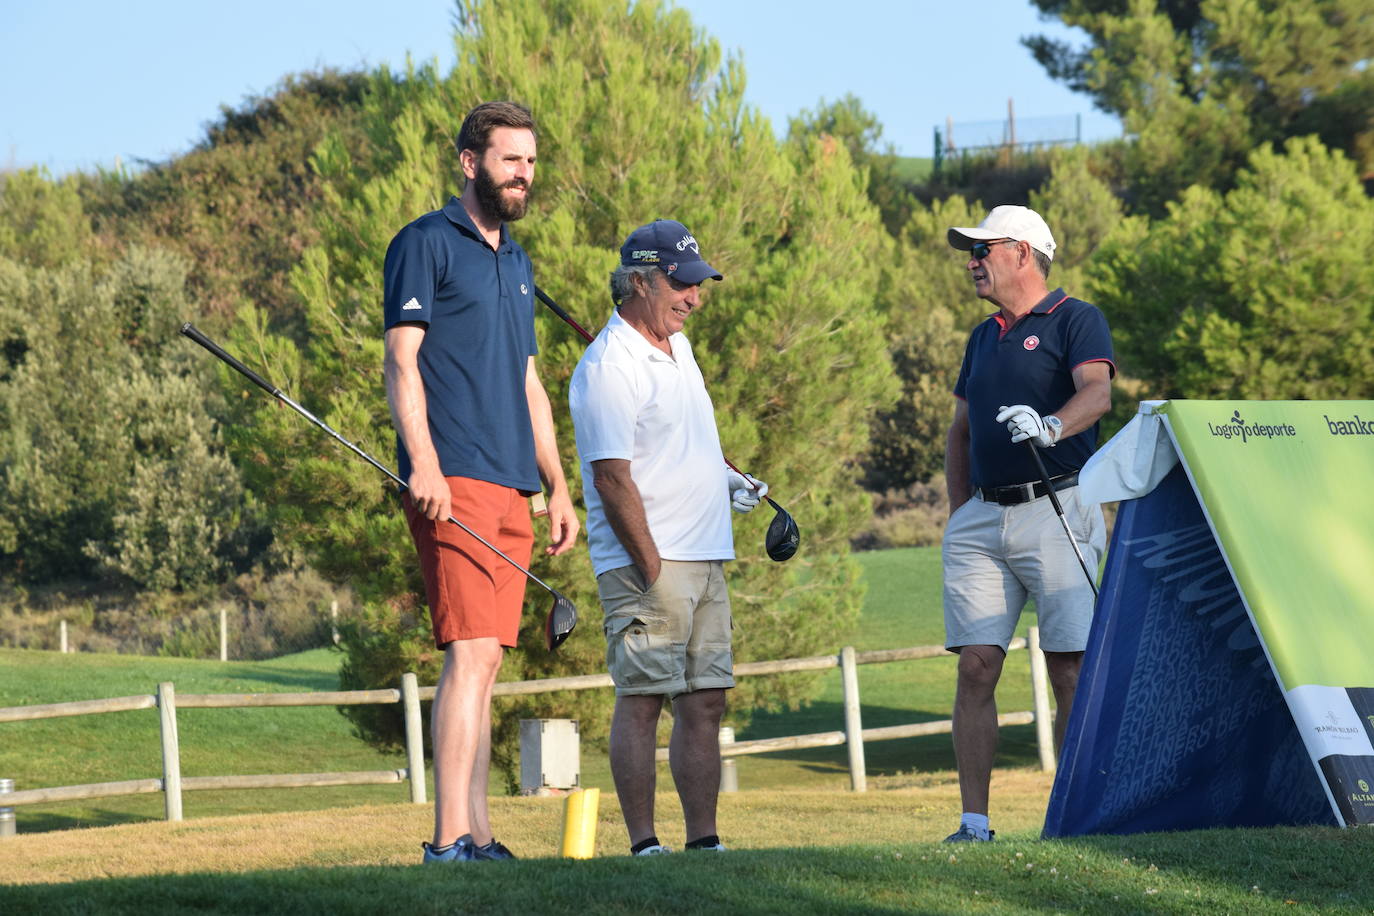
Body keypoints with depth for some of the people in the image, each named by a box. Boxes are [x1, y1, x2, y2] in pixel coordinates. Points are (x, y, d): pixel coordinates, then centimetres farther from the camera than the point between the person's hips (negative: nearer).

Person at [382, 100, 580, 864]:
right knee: (472, 652, -16)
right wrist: (424, 465, -20)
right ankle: (450, 839, -20)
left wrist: (558, 485, 21)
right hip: (454, 483, -8)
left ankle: (477, 838, 8)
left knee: (486, 660, 7)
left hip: (510, 487, 8)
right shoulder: (427, 244, -1)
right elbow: (402, 361, -8)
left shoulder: (518, 264, 23)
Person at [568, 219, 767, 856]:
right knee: (641, 698, -9)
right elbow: (612, 477, -18)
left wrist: (723, 478, 15)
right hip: (647, 563, -9)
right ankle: (643, 844, -9)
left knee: (705, 701, 7)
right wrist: (652, 568, -20)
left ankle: (704, 839, 10)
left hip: (706, 560, 9)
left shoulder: (677, 346, 16)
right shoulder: (608, 366, -14)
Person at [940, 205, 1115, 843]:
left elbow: (1097, 392, -16)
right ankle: (973, 823, -2)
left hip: (1056, 510, -6)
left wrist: (1051, 426, -36)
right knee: (976, 667, -2)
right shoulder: (983, 338, 22)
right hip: (984, 519, 6)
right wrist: (960, 513, 15)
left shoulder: (1076, 320, 1)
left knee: (1070, 670, -6)